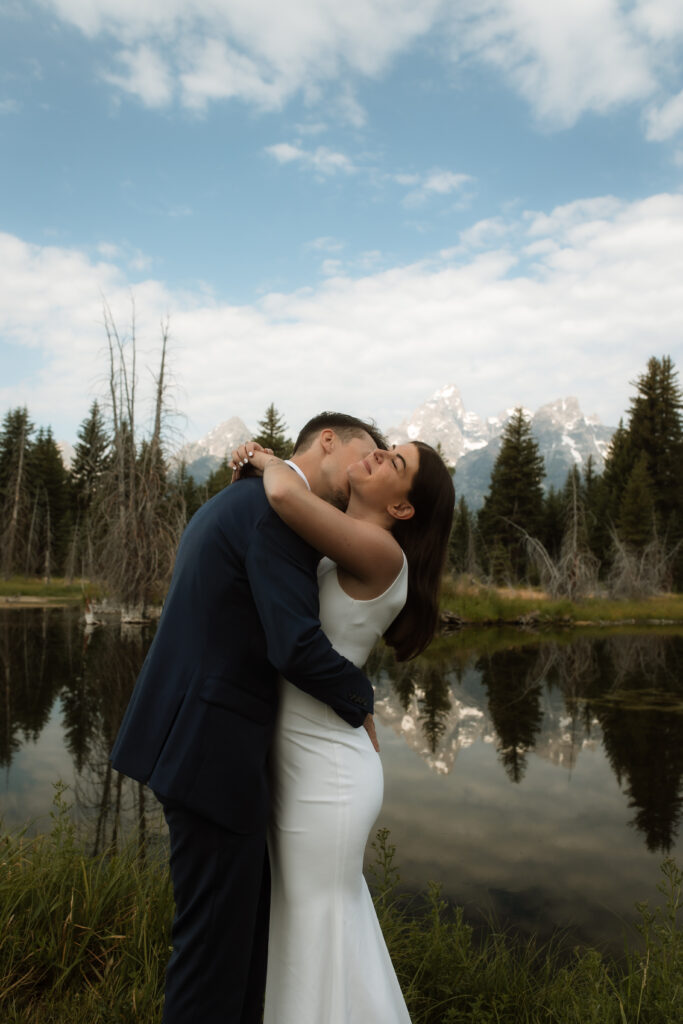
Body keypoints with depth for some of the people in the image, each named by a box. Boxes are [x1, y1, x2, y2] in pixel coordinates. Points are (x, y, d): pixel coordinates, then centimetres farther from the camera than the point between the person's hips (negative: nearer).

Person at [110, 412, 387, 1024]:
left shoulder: (233, 502, 17)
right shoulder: (280, 509, -15)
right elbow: (295, 644, -24)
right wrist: (361, 703, -5)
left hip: (185, 735, 10)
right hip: (211, 750, -10)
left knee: (251, 911, 22)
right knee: (217, 934, 7)